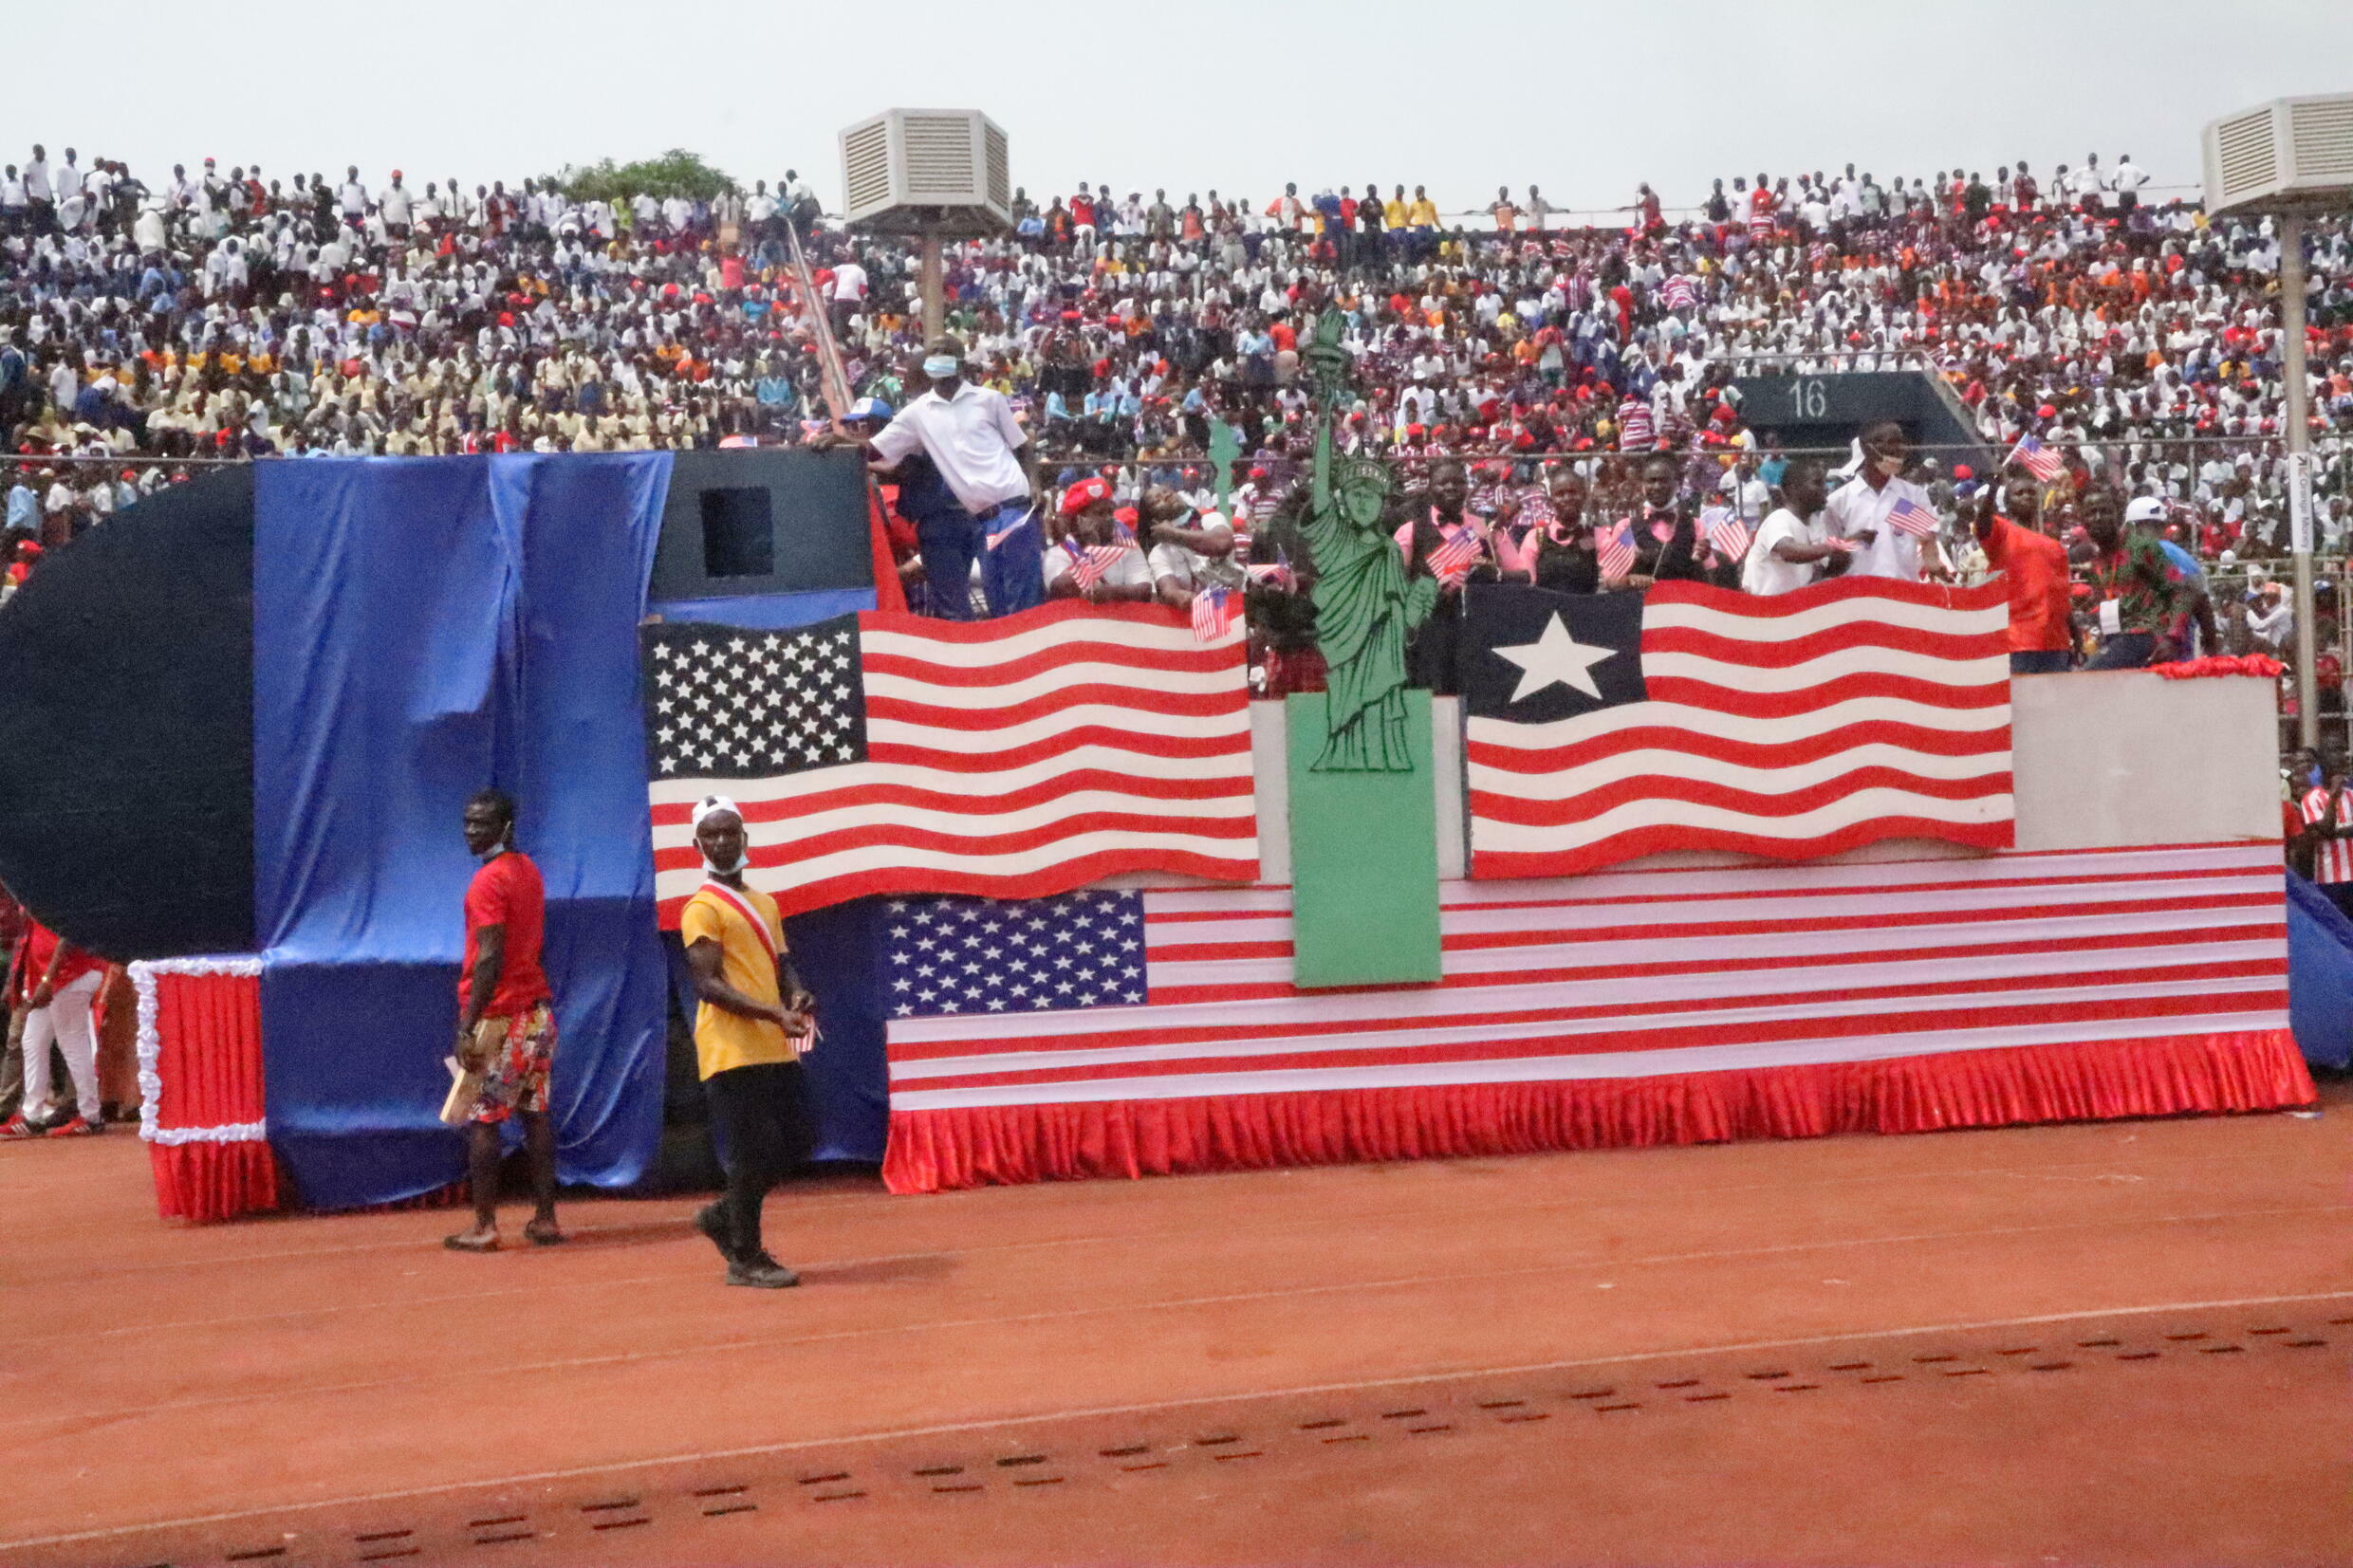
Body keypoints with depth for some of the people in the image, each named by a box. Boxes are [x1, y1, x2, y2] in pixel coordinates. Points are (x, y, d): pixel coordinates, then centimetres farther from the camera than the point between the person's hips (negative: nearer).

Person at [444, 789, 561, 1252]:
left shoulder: (488, 880, -13)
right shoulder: (529, 871, 13)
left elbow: (489, 959, -19)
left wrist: (467, 1028, -19)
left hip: (499, 1018, -8)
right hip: (537, 1010, 8)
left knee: (481, 1120, -1)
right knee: (536, 1115, 8)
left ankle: (484, 1226, 1)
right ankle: (545, 1219, 10)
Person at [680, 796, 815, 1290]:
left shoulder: (766, 904, 18)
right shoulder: (702, 908, -7)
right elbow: (708, 984, -16)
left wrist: (797, 998, -3)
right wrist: (776, 1014, -24)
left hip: (776, 1050, 8)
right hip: (733, 1053, -8)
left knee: (793, 1146, 10)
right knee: (754, 1153, -5)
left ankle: (724, 1217, 27)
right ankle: (746, 1259, 8)